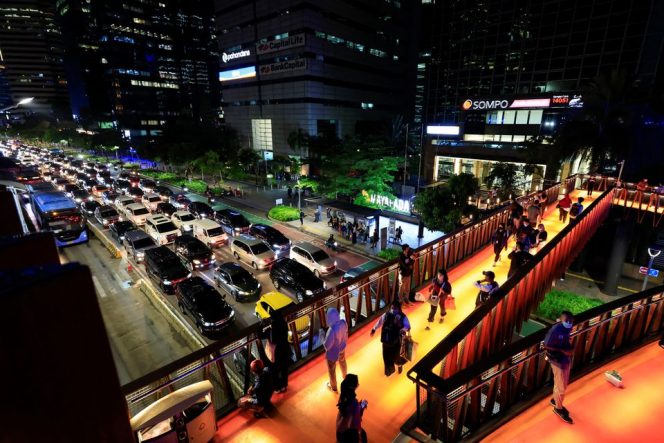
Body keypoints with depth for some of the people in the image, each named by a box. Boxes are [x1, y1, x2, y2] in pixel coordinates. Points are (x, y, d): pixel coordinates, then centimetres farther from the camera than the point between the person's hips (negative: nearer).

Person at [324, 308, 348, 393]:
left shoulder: (332, 331, -43)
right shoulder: (343, 323, -23)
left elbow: (327, 346, -30)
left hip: (333, 353, -6)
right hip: (342, 348, 6)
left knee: (332, 370, 23)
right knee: (342, 363, 36)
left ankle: (333, 387, 49)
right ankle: (345, 377, 65)